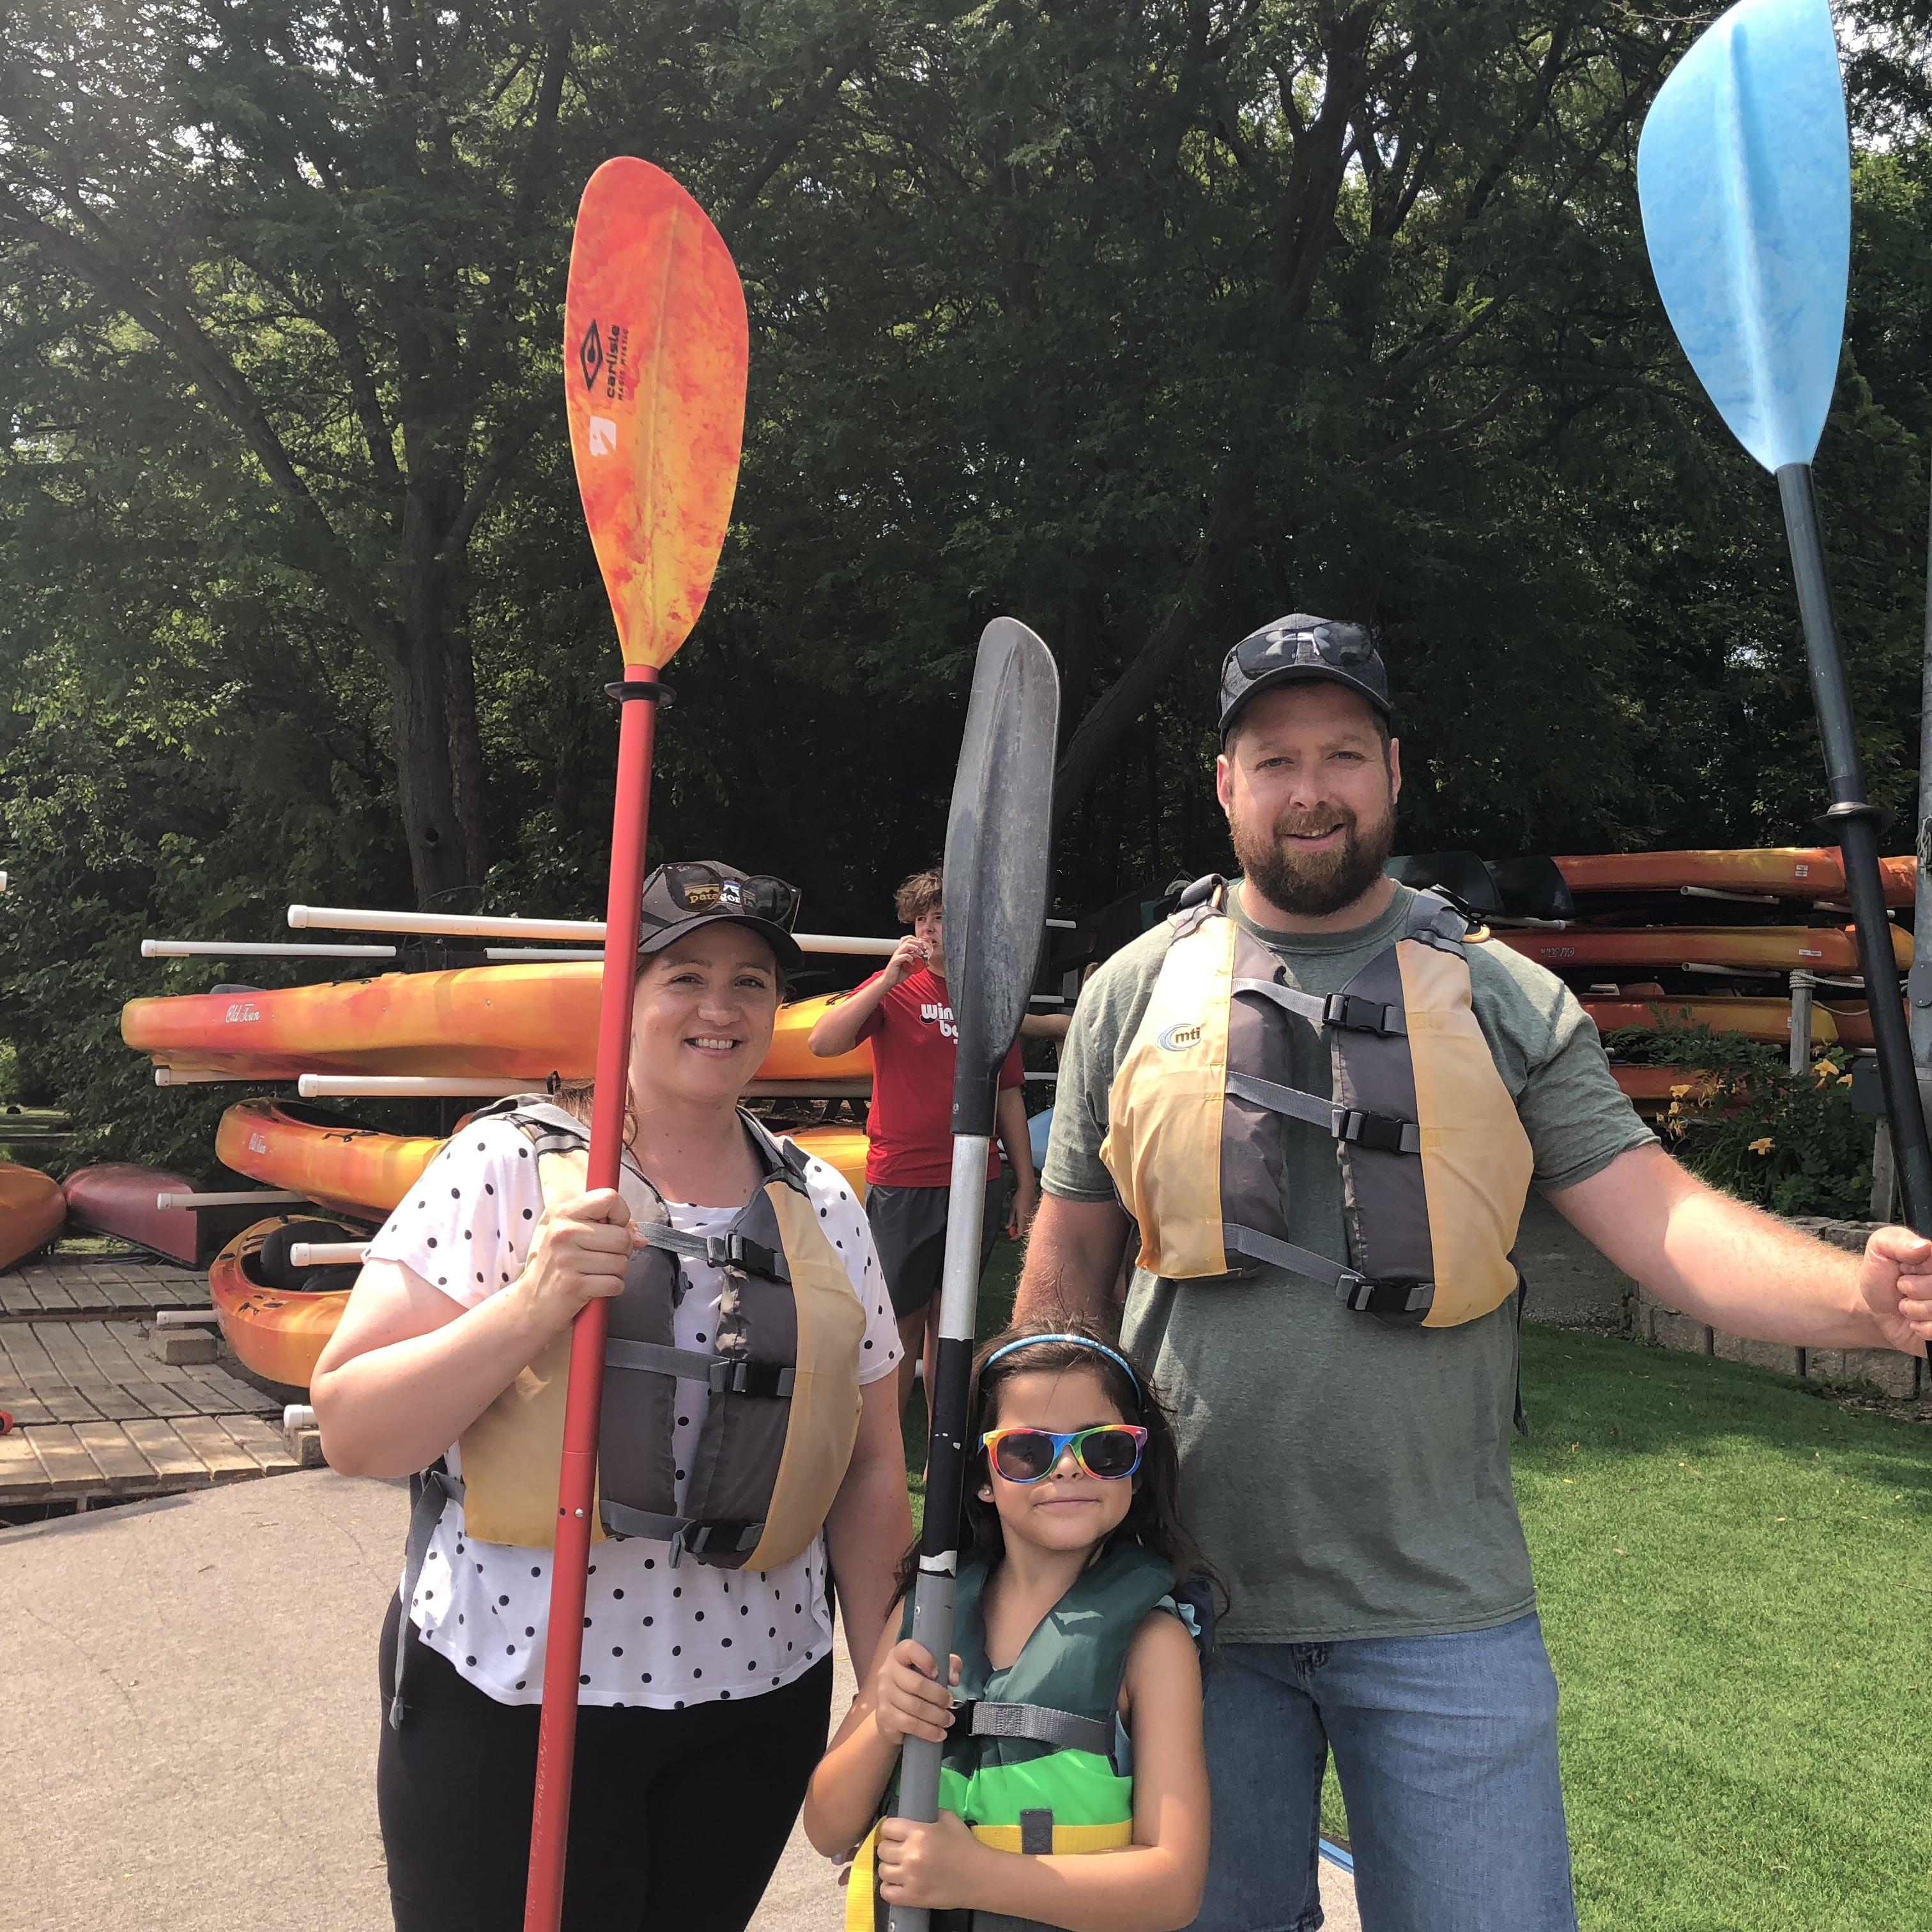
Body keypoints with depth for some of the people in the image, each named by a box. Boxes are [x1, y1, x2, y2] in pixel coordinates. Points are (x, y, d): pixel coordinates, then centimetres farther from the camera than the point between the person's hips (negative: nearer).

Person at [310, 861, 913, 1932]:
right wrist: (533, 1304, -26)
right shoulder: (506, 1165, -9)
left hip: (759, 1695, 4)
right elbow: (350, 1432, -13)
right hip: (506, 1701, -3)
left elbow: (869, 1462, 8)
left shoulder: (821, 1204, 3)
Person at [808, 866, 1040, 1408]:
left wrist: (1026, 1185, 12)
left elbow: (1009, 1096, 14)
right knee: (900, 1324, 1)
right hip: (900, 1185, -3)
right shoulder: (895, 987, 0)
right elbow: (822, 1042, -15)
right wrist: (890, 977, -19)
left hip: (975, 1186, 3)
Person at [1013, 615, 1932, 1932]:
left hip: (1442, 1609, 0)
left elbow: (1664, 1221, -8)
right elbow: (1066, 1276, 7)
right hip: (1193, 1592, 1)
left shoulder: (1503, 1000, 1)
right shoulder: (1137, 991, 2)